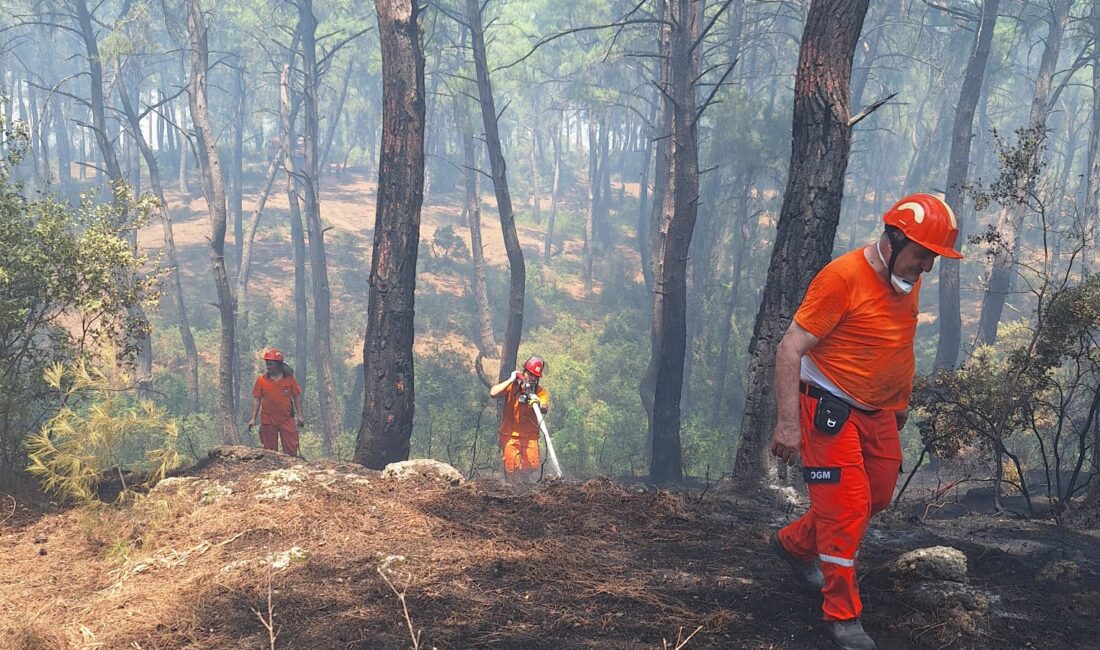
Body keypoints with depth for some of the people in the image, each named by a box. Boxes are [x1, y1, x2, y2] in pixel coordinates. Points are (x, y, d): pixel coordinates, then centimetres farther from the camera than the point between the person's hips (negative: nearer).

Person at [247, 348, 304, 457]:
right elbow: (257, 399, 3)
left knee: (291, 449, -1)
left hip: (286, 420, 0)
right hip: (268, 421, 1)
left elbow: (297, 397, 4)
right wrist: (253, 418, -3)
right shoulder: (261, 380, 0)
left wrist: (299, 415, 0)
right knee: (270, 451, 6)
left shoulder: (289, 378, 0)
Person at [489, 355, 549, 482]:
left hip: (530, 437, 1)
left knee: (532, 467, -7)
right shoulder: (512, 386, -1)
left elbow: (544, 409, -19)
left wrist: (538, 403, -42)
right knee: (512, 469, -3)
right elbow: (493, 393, -17)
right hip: (509, 435, -1)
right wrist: (510, 380, -14)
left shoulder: (541, 392, 1)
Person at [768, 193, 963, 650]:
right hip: (831, 409, -8)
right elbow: (790, 350, -21)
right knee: (848, 509, -6)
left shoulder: (908, 280, 3)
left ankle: (794, 543, 37)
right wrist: (788, 423, -24)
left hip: (879, 412, 8)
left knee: (876, 498, 16)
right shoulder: (842, 278, -21)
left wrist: (901, 400, 24)